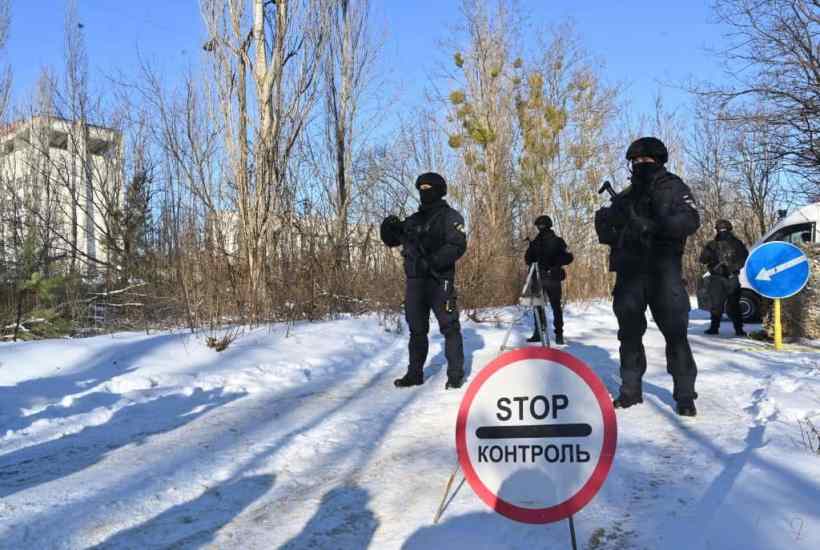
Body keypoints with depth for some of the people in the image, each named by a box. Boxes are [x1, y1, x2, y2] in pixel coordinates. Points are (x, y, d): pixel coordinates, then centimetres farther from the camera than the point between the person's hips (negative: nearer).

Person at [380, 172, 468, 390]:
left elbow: (458, 245, -15)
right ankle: (415, 373, 20)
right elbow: (392, 240, 22)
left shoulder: (449, 216, -1)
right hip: (414, 280, 6)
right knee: (416, 329, 11)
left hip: (440, 280, -6)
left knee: (449, 327, -4)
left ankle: (456, 374, 4)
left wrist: (432, 261, -25)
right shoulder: (414, 220, 18)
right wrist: (389, 228, -2)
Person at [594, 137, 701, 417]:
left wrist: (654, 226, -25)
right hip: (629, 271, 5)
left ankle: (685, 395, 1)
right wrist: (609, 219, -9)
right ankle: (630, 390, 19)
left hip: (663, 270, -5)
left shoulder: (673, 188, 3)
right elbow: (604, 225, 14)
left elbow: (690, 220, -12)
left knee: (675, 332, -6)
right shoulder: (626, 196, 18)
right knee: (629, 333, 9)